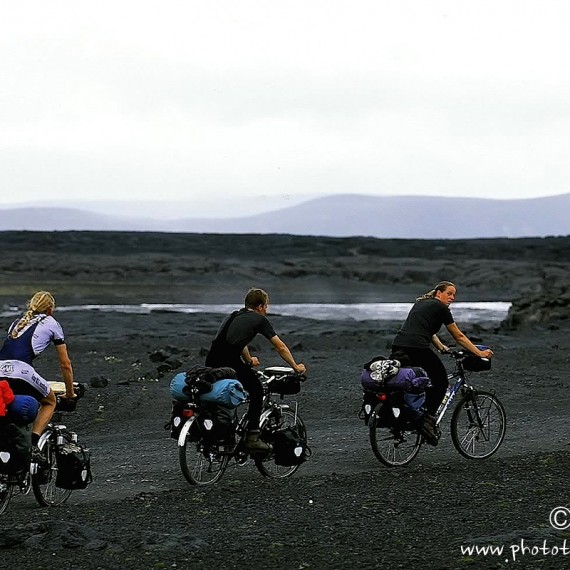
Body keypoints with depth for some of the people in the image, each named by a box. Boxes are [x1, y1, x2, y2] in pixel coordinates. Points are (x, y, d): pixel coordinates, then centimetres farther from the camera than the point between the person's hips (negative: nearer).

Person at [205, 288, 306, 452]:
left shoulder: (232, 317, 31)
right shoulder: (260, 319, 13)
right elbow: (281, 348, 16)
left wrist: (249, 361, 64)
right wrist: (296, 367, 29)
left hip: (211, 361, 6)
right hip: (230, 361, -6)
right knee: (256, 391, 13)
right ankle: (252, 437, 7)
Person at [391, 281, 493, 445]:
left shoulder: (420, 303, 29)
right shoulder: (441, 308, 8)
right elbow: (459, 337, 12)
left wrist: (442, 348, 31)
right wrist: (480, 353, 18)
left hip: (397, 346, 7)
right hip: (417, 349, -7)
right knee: (441, 382, 10)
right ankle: (428, 420, 1)